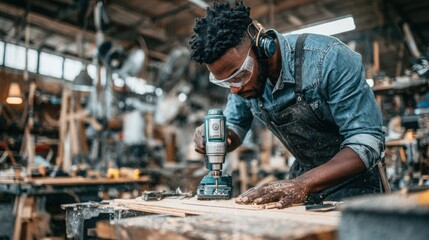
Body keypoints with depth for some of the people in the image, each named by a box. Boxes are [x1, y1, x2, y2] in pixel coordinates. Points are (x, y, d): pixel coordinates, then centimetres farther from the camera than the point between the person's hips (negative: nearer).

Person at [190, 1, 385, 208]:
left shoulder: (328, 58, -25)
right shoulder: (244, 76, -8)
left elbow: (367, 141, -25)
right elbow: (234, 128, 6)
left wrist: (302, 184, -37)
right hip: (303, 174, 4)